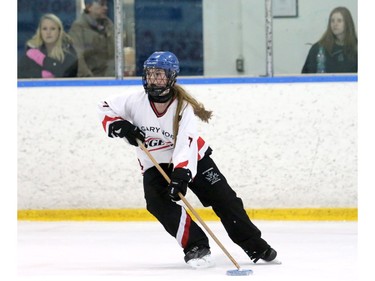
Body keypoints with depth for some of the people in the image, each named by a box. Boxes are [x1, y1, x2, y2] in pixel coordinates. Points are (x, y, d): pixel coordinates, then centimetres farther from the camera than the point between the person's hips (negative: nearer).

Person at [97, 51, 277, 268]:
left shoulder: (183, 107, -24)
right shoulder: (136, 101, -16)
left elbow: (185, 145, -35)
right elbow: (105, 108, -2)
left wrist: (181, 175, -49)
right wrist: (120, 126, -23)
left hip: (191, 159, -1)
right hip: (155, 165, 2)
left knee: (223, 198, -8)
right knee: (158, 202, -26)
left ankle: (255, 247, 3)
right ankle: (196, 247, -26)